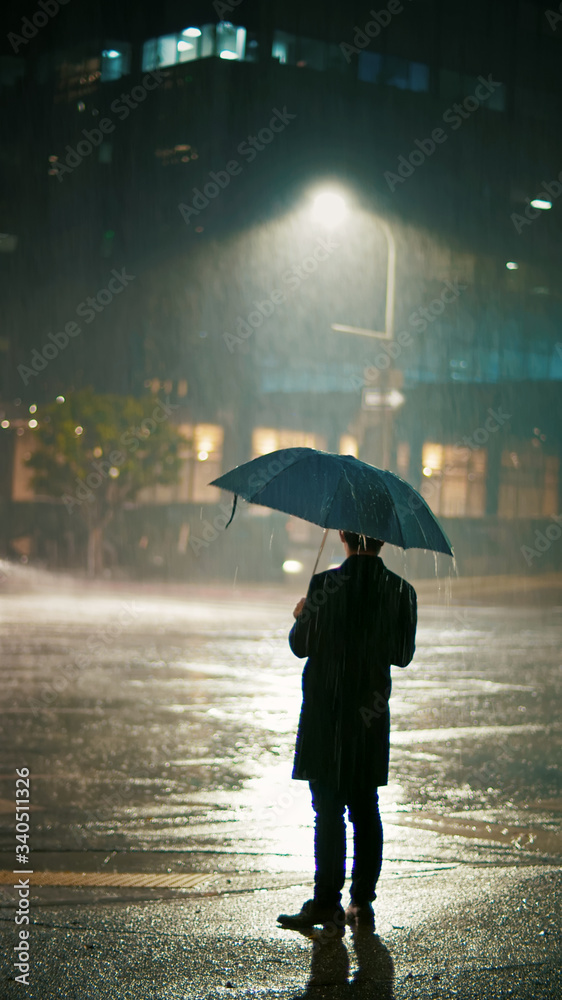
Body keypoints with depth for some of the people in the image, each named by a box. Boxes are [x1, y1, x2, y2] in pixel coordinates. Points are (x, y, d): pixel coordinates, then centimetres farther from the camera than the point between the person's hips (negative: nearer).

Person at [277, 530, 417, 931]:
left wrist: (301, 617, 15)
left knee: (328, 808, 0)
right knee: (365, 807, 10)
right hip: (372, 713, 3)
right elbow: (403, 655, 5)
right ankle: (362, 901, 12)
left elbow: (301, 646, -5)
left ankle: (327, 901, 1)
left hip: (327, 710, -3)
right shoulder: (401, 591, -2)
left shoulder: (325, 585, -12)